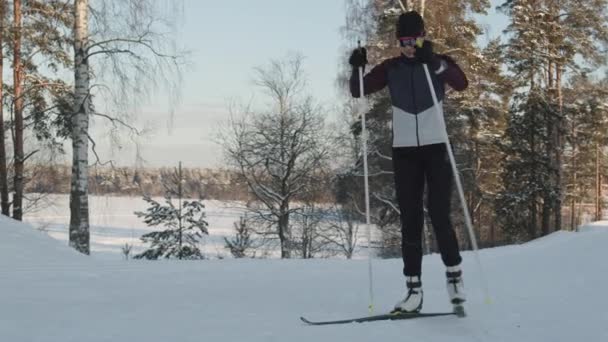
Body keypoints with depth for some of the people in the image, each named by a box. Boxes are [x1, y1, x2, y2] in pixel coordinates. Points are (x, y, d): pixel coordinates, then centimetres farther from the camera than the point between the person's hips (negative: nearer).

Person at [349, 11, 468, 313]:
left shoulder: (440, 63, 1)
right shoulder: (391, 68, 6)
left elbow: (462, 83, -19)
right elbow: (358, 90, 0)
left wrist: (435, 63, -34)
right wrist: (357, 68, -20)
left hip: (436, 147, -2)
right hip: (404, 151, 2)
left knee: (439, 215, -9)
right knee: (410, 220, -1)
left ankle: (454, 273, 11)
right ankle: (414, 289, 0)